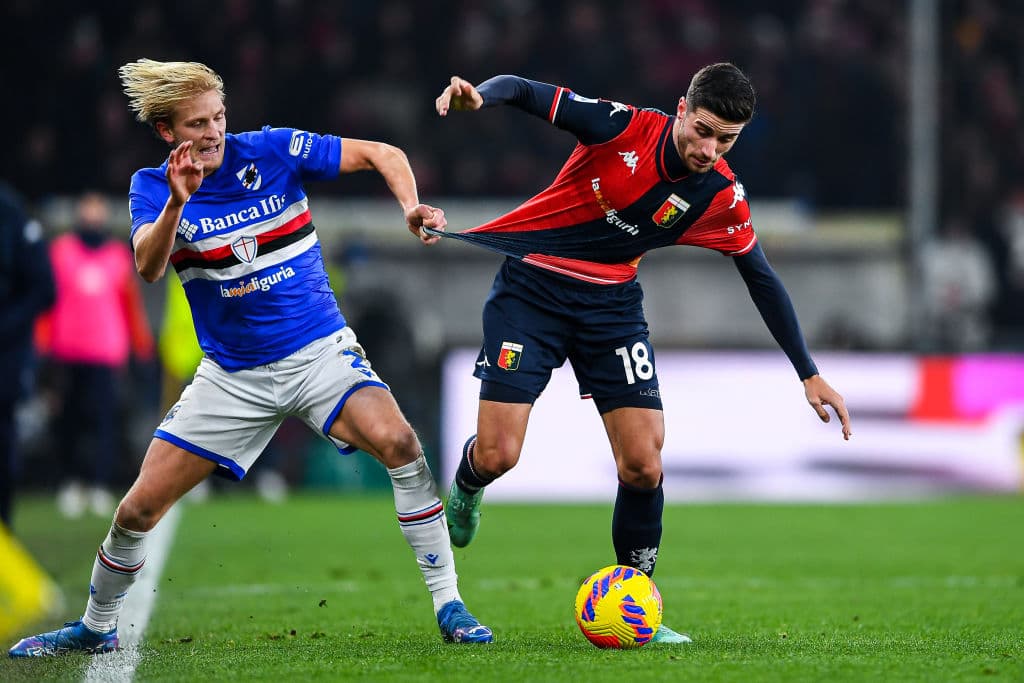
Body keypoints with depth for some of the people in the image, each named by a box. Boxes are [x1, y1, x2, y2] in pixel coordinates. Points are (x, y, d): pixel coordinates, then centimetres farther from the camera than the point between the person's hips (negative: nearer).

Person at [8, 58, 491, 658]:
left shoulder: (273, 151, -8)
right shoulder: (153, 187, -6)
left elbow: (382, 154, -1)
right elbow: (149, 267, -25)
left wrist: (413, 208, -20)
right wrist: (177, 203, -43)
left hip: (319, 350, -2)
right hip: (233, 376, 2)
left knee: (396, 441, -30)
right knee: (139, 508, -1)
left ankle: (449, 606, -21)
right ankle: (96, 628, 26)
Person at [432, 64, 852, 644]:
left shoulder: (722, 197, -7)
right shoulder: (623, 128, -19)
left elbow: (763, 279, 6)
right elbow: (523, 91, -15)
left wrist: (810, 375, 8)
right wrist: (477, 96, -39)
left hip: (612, 303, 3)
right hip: (531, 286, -3)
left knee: (643, 463, -9)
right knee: (497, 455, -11)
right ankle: (466, 488, 29)